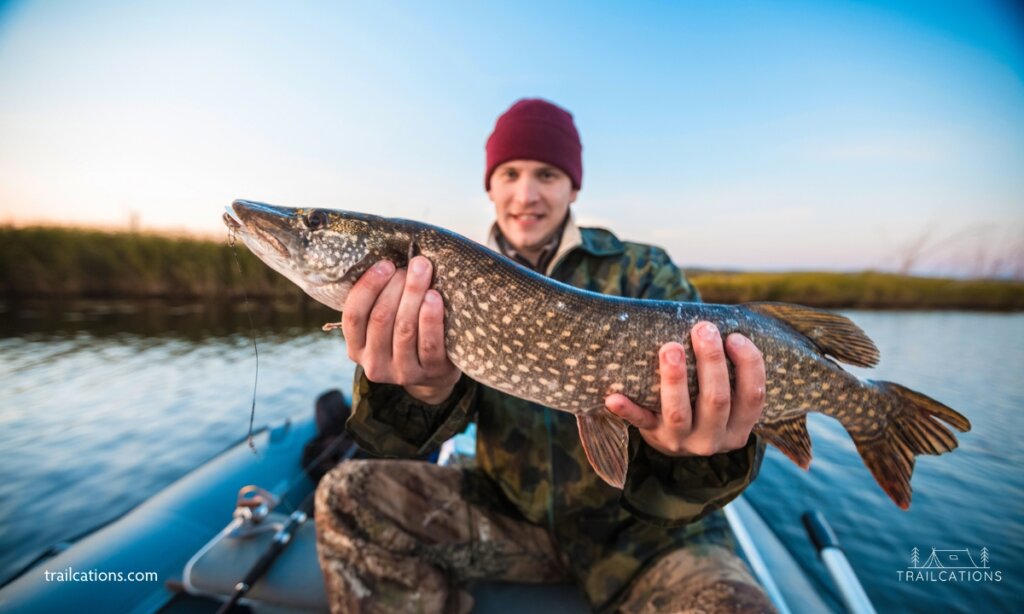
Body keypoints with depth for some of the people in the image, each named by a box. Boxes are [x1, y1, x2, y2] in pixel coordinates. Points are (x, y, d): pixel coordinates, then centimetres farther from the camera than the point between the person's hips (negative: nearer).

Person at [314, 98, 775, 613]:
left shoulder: (644, 271, -6)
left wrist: (699, 453, -36)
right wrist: (426, 391, -33)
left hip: (638, 524, -1)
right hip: (507, 511, 2)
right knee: (349, 495, -14)